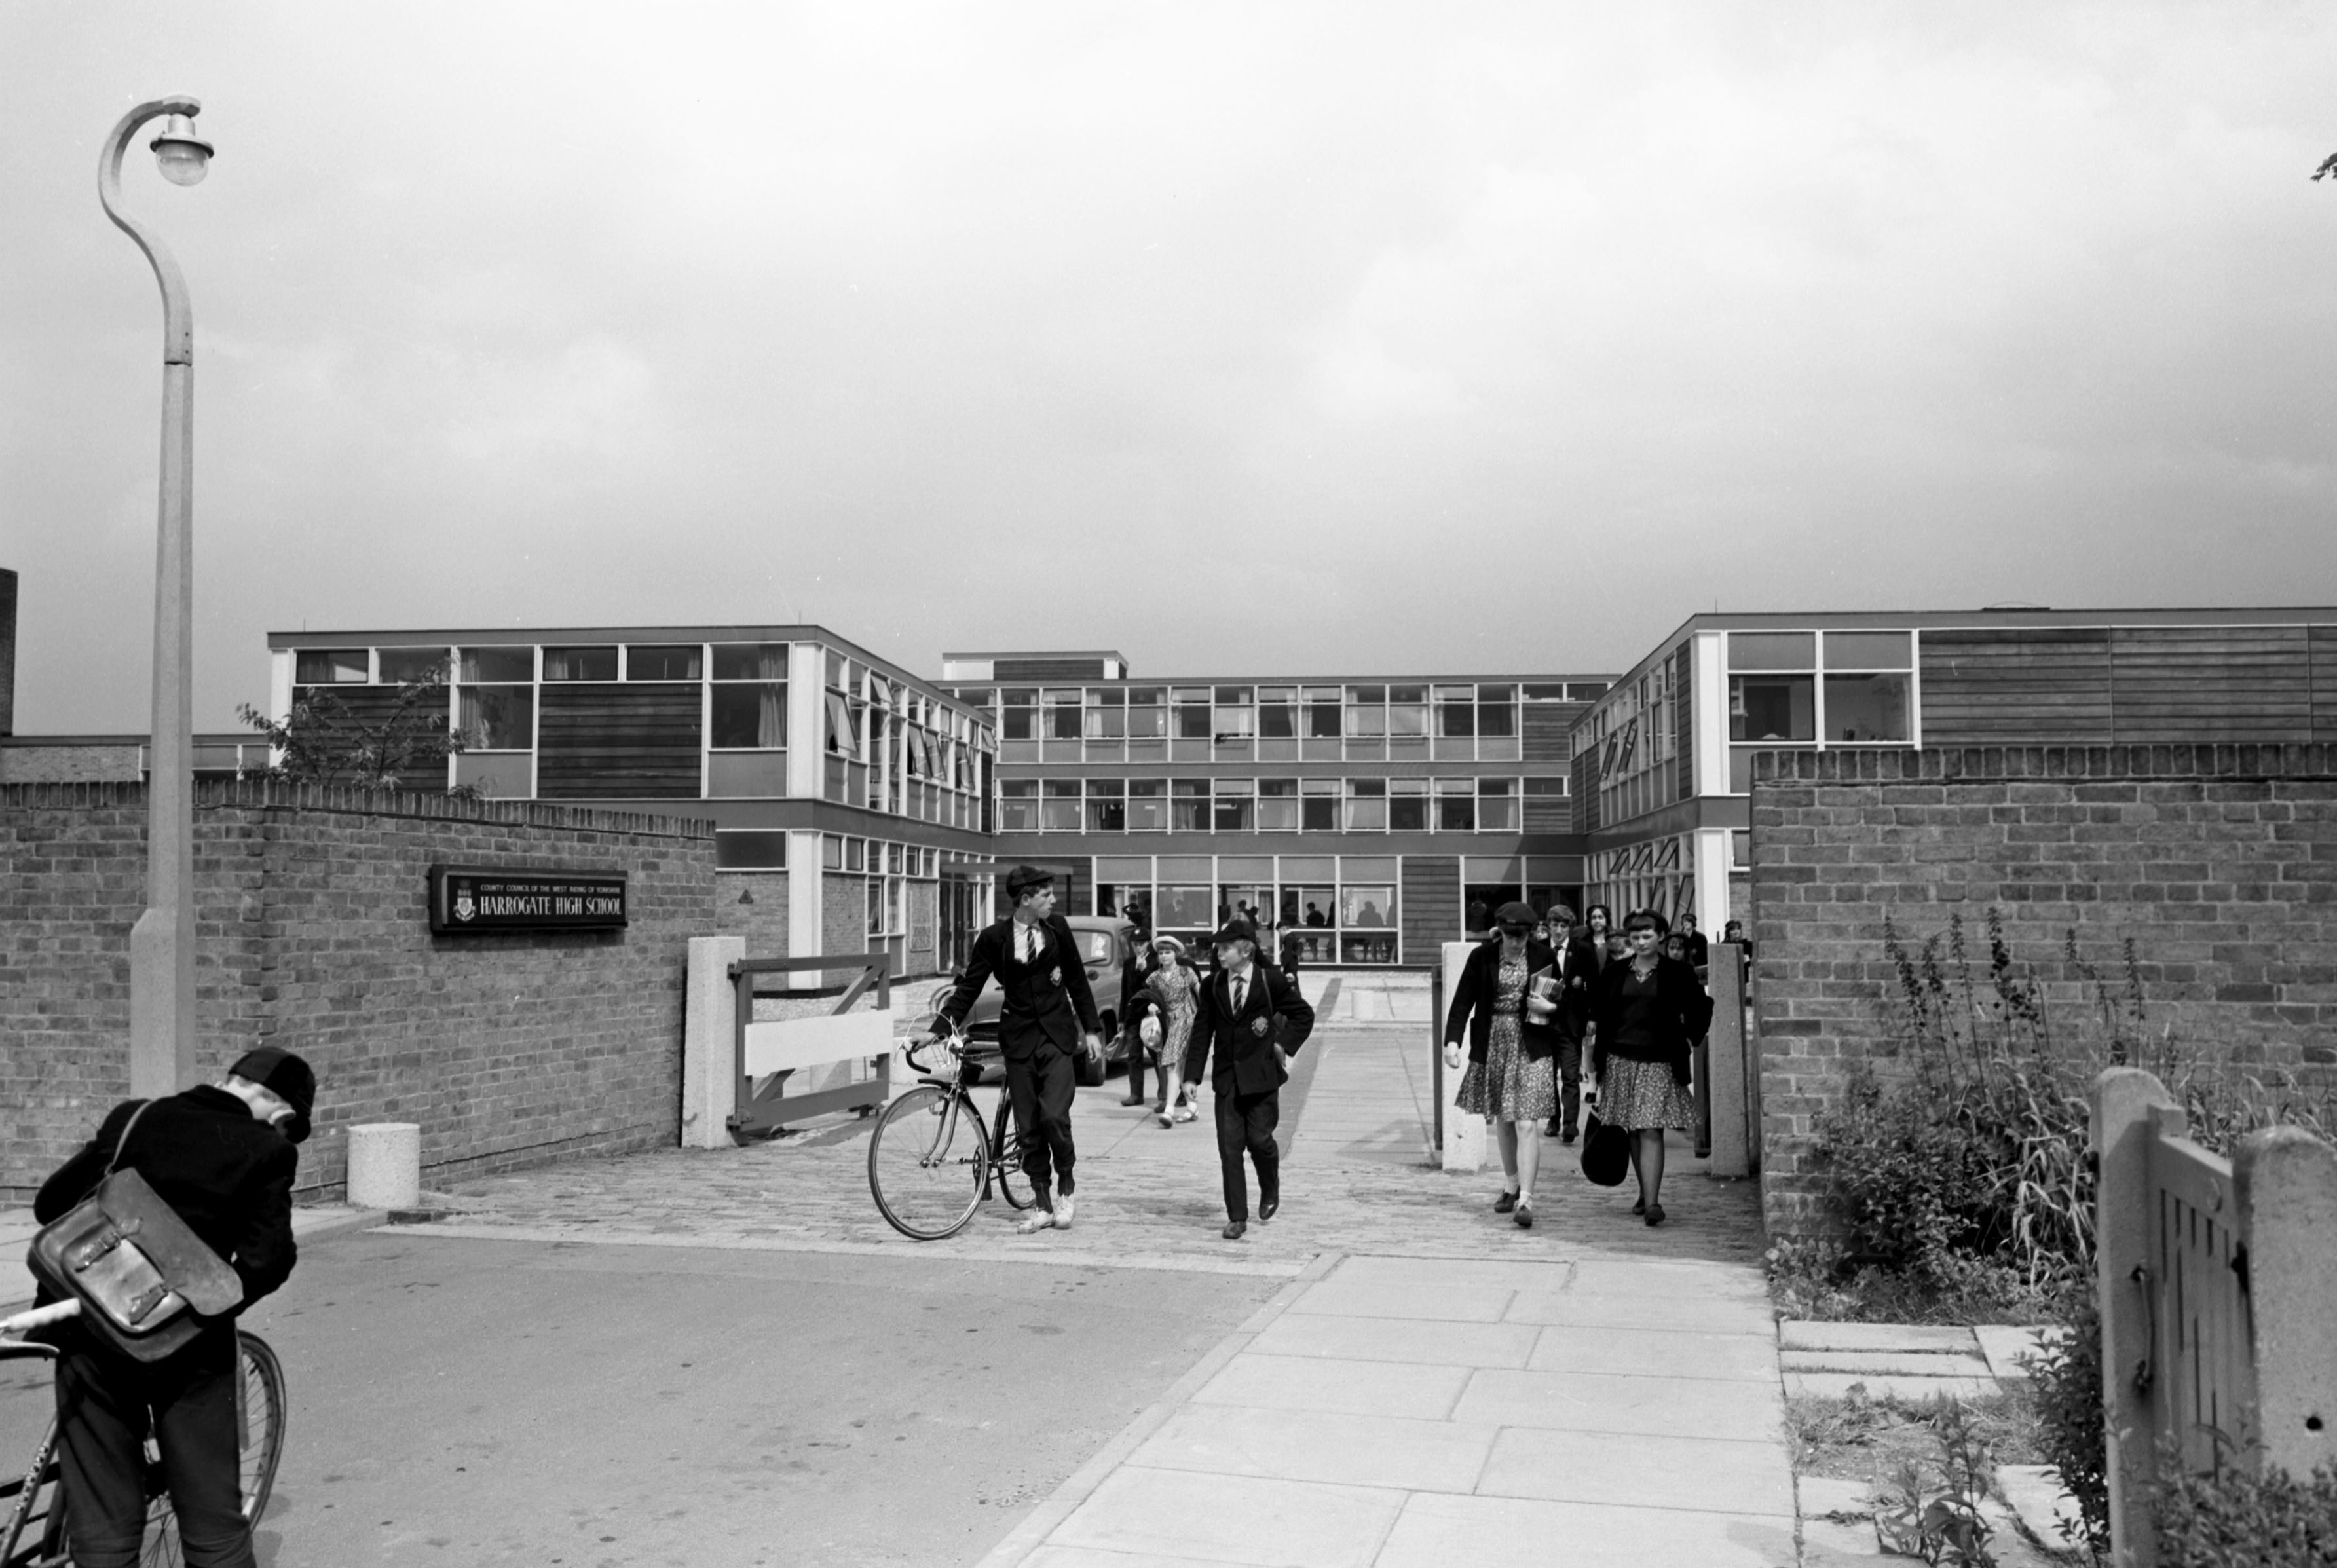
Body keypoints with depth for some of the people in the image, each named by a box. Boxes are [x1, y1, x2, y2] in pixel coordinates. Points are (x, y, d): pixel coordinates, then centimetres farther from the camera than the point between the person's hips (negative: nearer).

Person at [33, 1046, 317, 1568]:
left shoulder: (132, 1118, 3)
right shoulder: (266, 1151, -7)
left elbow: (51, 1204, 6)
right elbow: (266, 1260, -15)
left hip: (95, 1335, 3)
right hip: (189, 1347, -3)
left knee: (102, 1517, 13)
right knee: (213, 1518, 11)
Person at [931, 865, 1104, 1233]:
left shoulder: (1057, 928, 1)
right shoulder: (994, 937, -4)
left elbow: (1077, 980, 9)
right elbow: (969, 987, 0)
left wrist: (1092, 1028, 8)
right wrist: (940, 1028, -9)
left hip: (1057, 1036, 0)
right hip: (1019, 1039, 0)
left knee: (1054, 1115, -15)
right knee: (1028, 1126, 4)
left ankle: (1066, 1182, 11)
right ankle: (1043, 1205, 16)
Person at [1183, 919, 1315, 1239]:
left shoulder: (1270, 982, -4)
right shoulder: (1212, 986, 4)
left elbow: (1304, 1015, 7)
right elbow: (1201, 1032, 5)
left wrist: (1284, 1044, -3)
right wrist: (1192, 1075, -1)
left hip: (1261, 1076, -3)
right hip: (1227, 1077, 3)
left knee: (1259, 1139, -6)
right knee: (1229, 1147, -1)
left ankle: (1270, 1190, 26)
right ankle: (1237, 1217, 7)